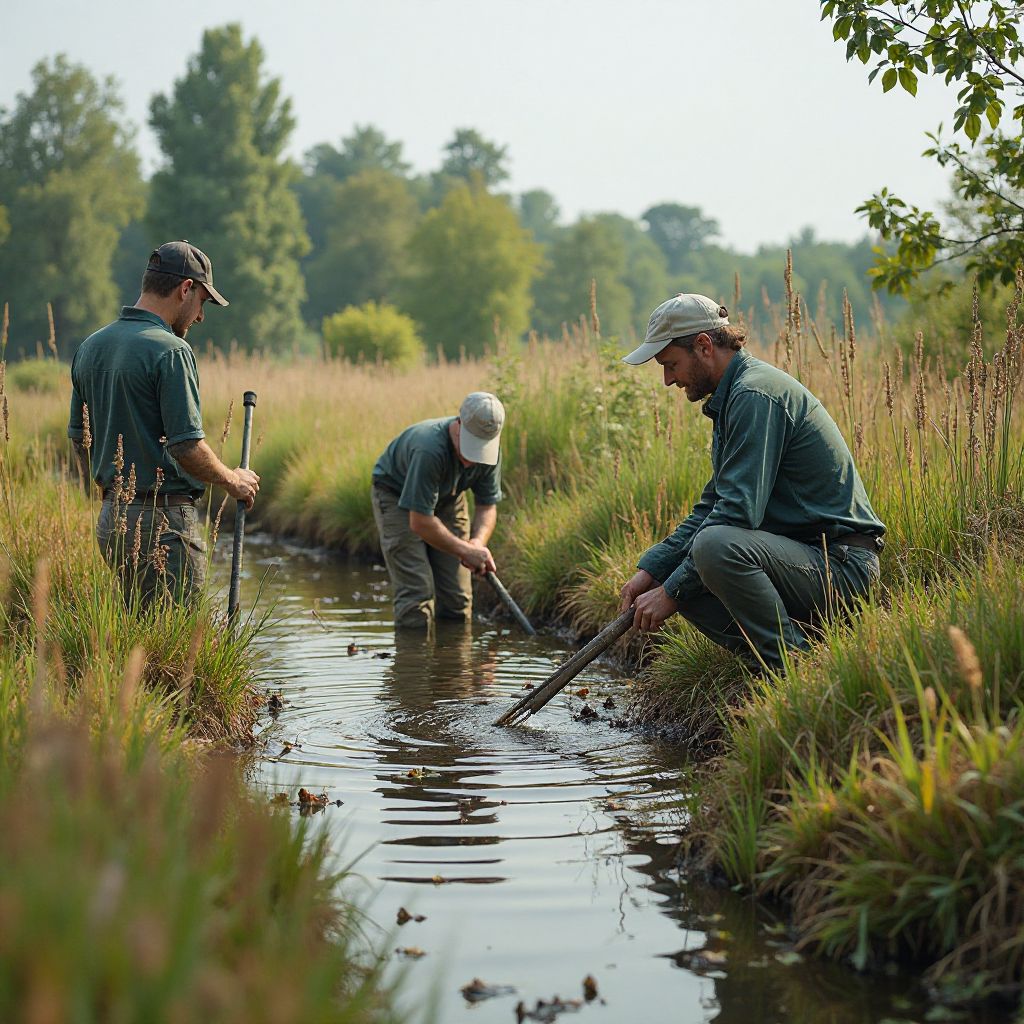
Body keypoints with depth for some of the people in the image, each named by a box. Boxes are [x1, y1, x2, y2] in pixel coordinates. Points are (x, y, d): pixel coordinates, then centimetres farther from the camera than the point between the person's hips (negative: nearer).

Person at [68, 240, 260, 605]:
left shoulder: (90, 347, 10)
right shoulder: (169, 350, -15)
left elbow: (79, 439, 16)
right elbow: (188, 447, -19)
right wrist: (233, 480, -2)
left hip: (110, 520, 8)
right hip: (163, 520, -8)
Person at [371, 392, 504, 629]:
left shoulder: (491, 450, -20)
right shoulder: (430, 449, -40)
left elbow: (488, 505, -8)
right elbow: (420, 522, -36)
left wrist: (478, 543, -28)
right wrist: (465, 551, -33)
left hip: (448, 499, 6)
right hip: (396, 497, -6)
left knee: (457, 600, -1)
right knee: (417, 592, -18)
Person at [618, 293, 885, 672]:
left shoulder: (756, 394, -17)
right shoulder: (731, 398, 17)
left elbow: (738, 512, -23)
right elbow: (711, 507, 19)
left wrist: (672, 591, -17)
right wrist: (651, 570, 7)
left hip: (841, 564, -10)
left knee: (715, 545, -32)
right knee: (676, 573, 5)